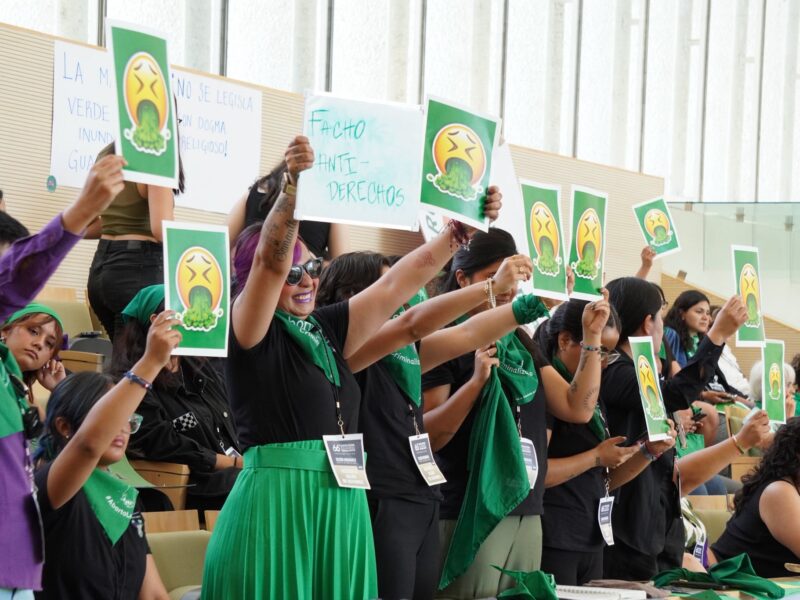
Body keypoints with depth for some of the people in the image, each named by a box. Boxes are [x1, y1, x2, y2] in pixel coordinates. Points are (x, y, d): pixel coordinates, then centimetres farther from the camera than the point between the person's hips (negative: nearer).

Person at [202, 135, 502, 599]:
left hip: (342, 507, 7)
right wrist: (293, 185, -29)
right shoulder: (252, 334, -3)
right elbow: (269, 261, -18)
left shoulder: (328, 330, 15)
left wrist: (461, 229, 8)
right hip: (278, 503, -7)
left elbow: (397, 283, 15)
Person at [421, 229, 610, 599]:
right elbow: (428, 439, -12)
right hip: (472, 515, -7)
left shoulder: (521, 344, 16)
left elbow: (578, 409, 9)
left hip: (527, 512, 7)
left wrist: (592, 338, 1)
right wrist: (476, 381, -24)